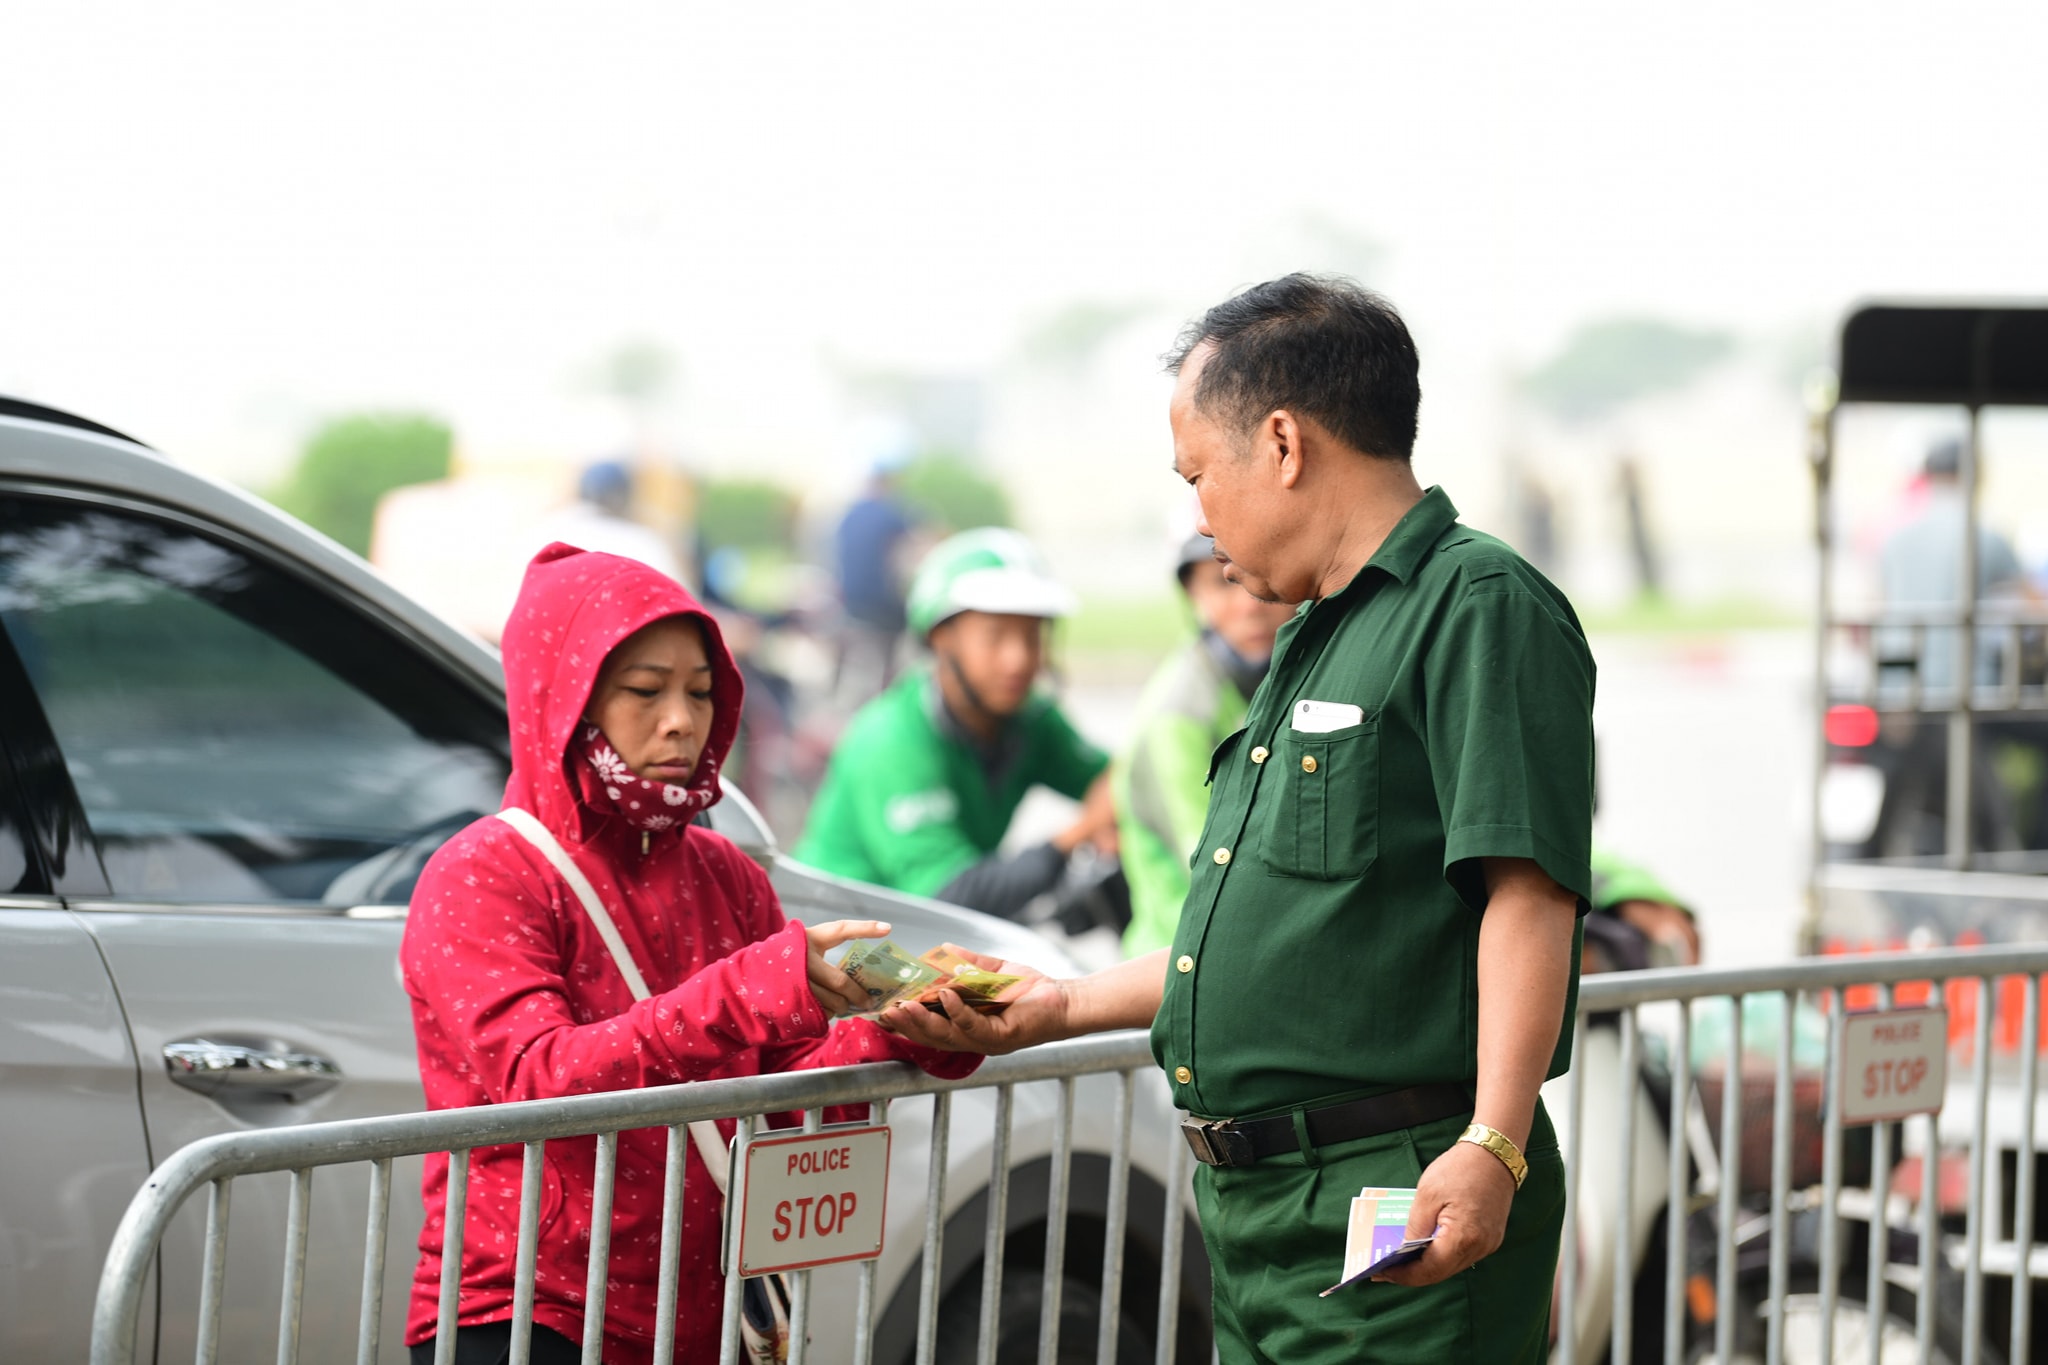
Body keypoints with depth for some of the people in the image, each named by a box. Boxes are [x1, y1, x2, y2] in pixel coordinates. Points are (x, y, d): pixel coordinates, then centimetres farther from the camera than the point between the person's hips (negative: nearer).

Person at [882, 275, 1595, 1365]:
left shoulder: (1480, 606, -9)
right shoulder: (1311, 645, 22)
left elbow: (1527, 896, -20)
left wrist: (1491, 1149, -28)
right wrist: (1064, 1006, 26)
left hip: (1403, 1216, -9)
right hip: (1257, 1209, 9)